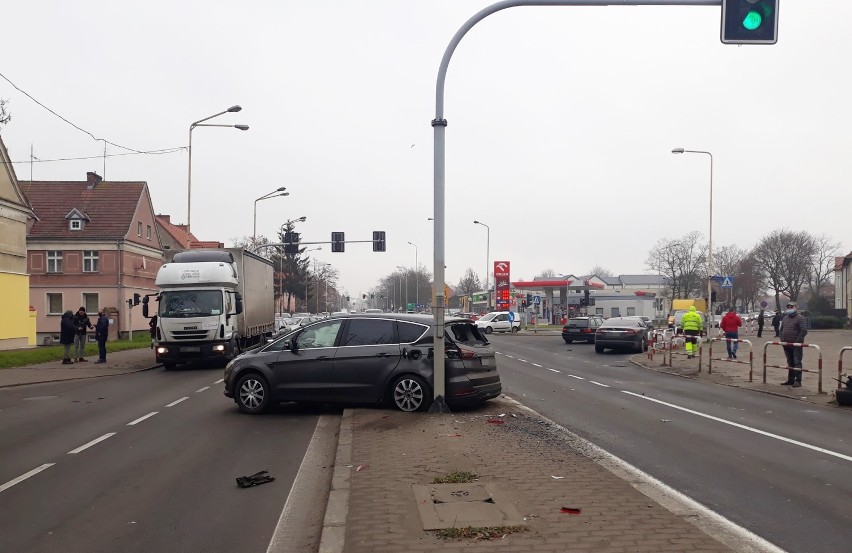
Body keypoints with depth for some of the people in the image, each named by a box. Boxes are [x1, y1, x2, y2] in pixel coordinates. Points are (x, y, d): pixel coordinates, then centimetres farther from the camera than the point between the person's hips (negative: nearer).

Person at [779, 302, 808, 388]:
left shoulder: (800, 318, -6)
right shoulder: (785, 318, 17)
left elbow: (804, 331, -14)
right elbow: (781, 329, 25)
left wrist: (797, 341, -18)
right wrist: (782, 340, 11)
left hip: (796, 345, -7)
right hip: (787, 345, 7)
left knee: (797, 362, -6)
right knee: (790, 363, 12)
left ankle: (798, 381, -5)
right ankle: (790, 380, 18)